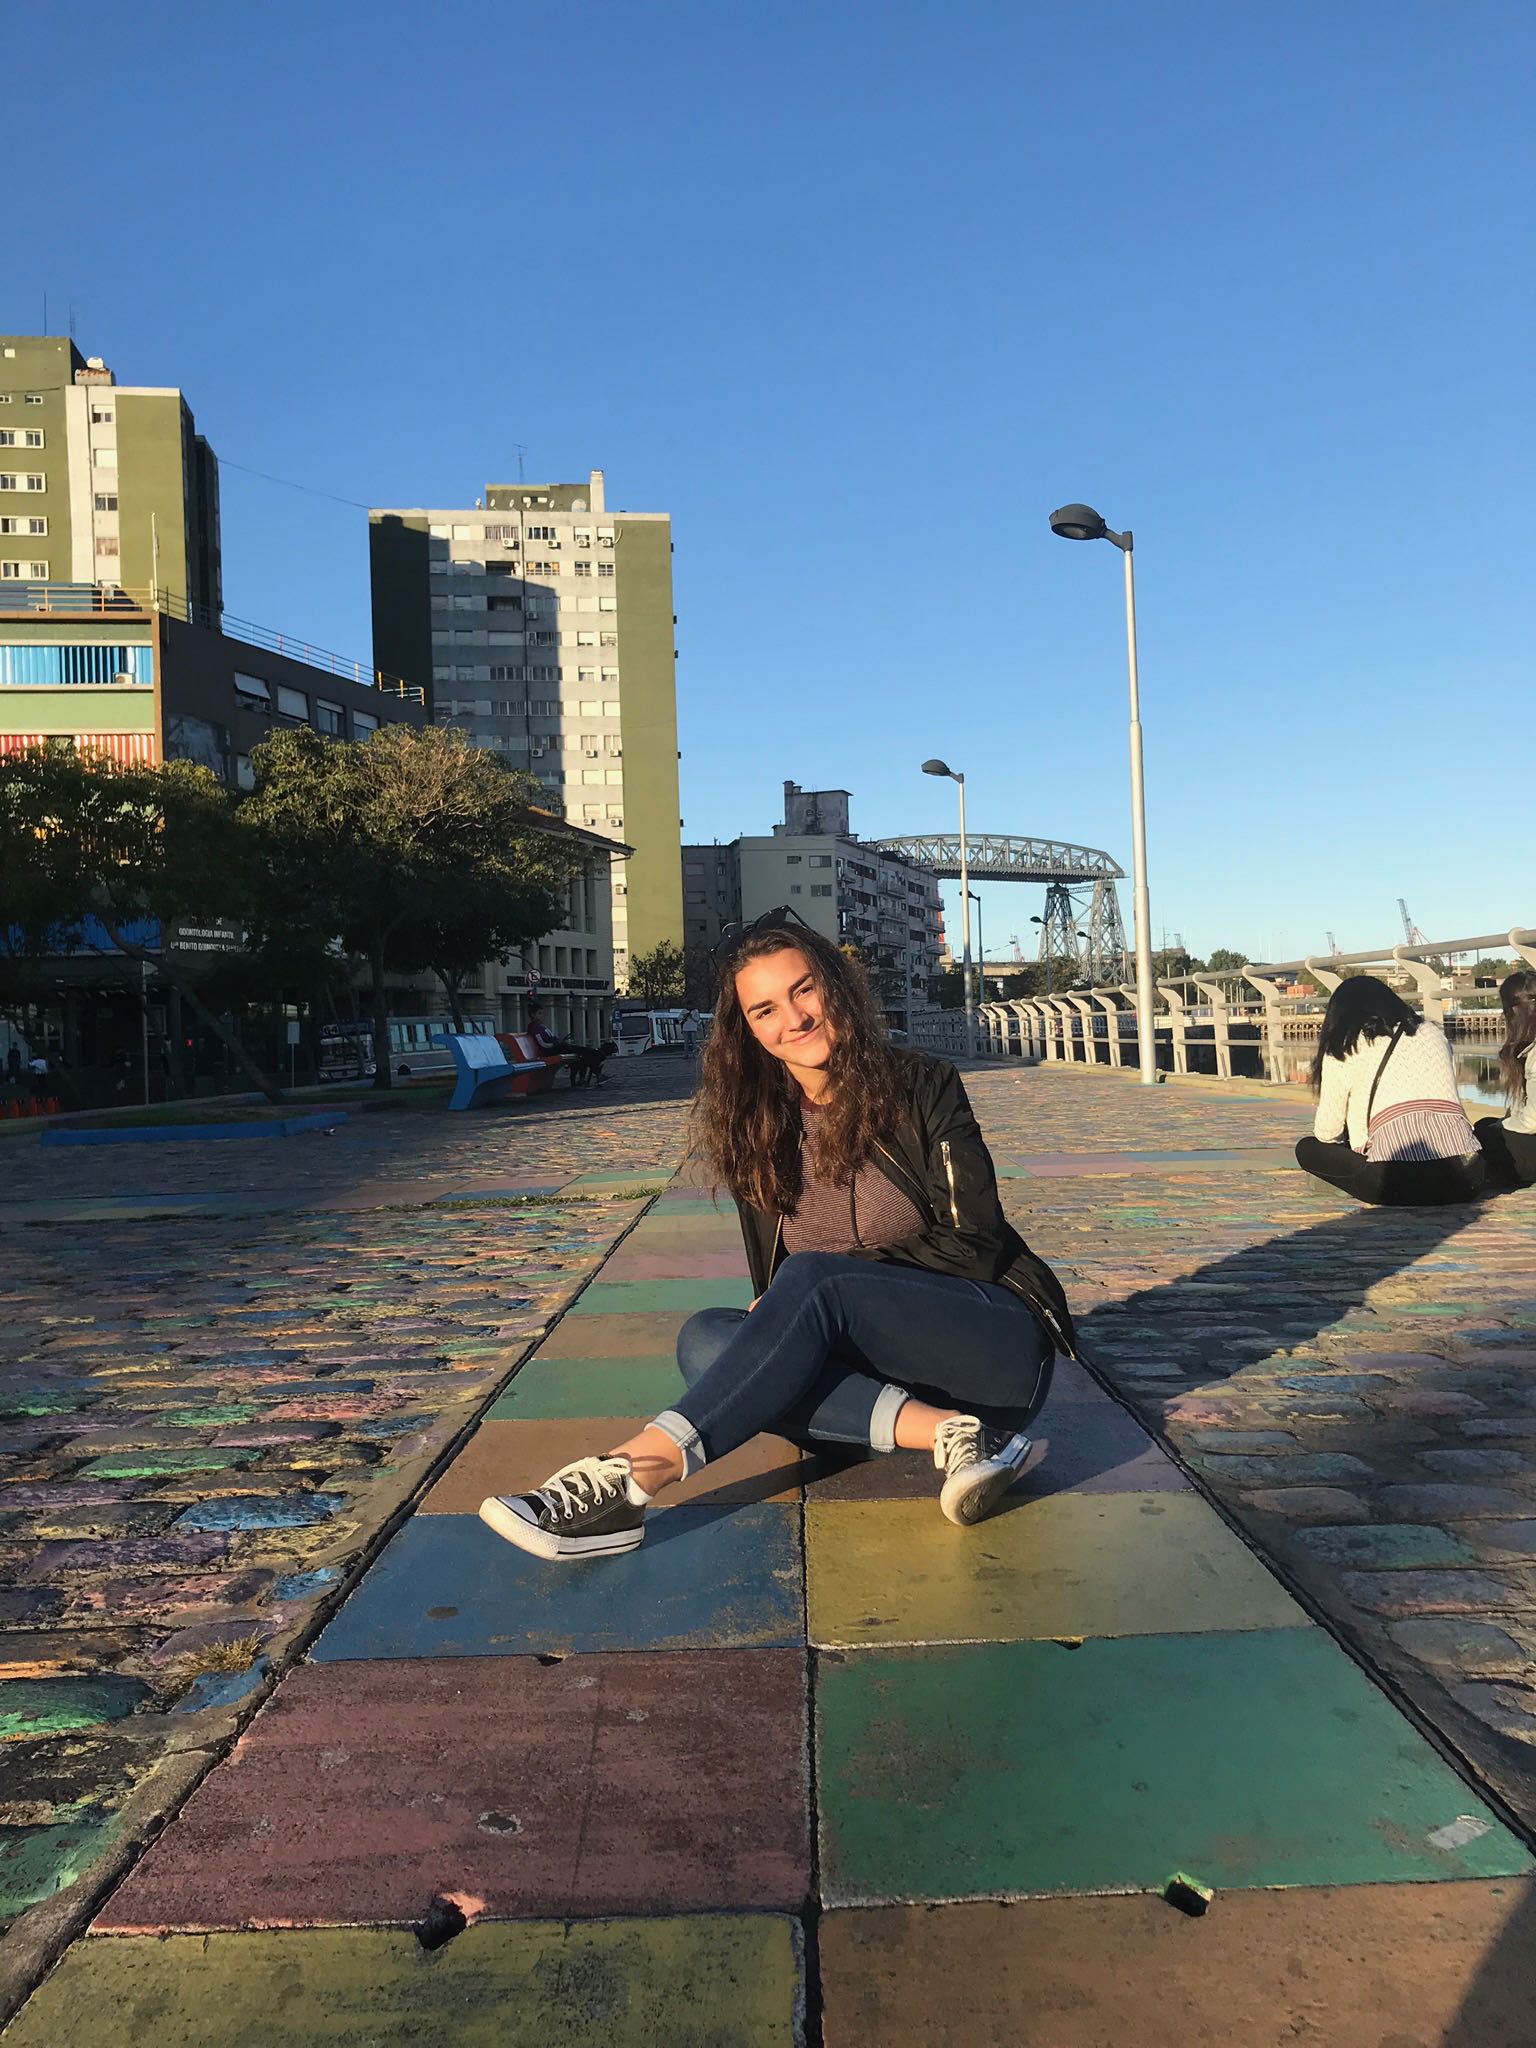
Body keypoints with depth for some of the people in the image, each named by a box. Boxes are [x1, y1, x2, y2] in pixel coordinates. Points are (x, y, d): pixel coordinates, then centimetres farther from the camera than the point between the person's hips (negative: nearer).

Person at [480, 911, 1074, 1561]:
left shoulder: (920, 1087, -4)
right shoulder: (760, 1131, 6)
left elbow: (973, 1245, -6)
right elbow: (772, 1285, 9)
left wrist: (841, 1274, -12)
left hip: (1001, 1344, -4)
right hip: (876, 1367, 4)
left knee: (814, 1281, -31)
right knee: (705, 1338, -22)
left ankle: (638, 1471, -41)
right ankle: (945, 1432, -32)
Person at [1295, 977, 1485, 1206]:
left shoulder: (1344, 1048, 10)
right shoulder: (1433, 1032, 22)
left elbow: (1327, 1132, 12)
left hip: (1398, 1183, -4)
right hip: (1464, 1181, 4)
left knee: (1307, 1149, 18)